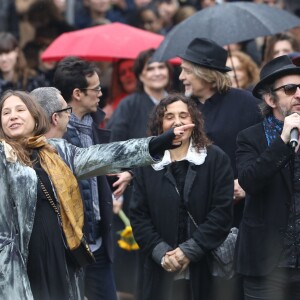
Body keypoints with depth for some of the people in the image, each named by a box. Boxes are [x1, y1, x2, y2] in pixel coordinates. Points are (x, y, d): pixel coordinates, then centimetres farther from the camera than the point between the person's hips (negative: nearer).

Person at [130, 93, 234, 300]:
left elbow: (222, 212, -5)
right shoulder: (147, 163, 9)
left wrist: (189, 251, -12)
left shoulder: (216, 159, 2)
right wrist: (161, 252, -10)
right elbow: (138, 215, 5)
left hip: (204, 269, -2)